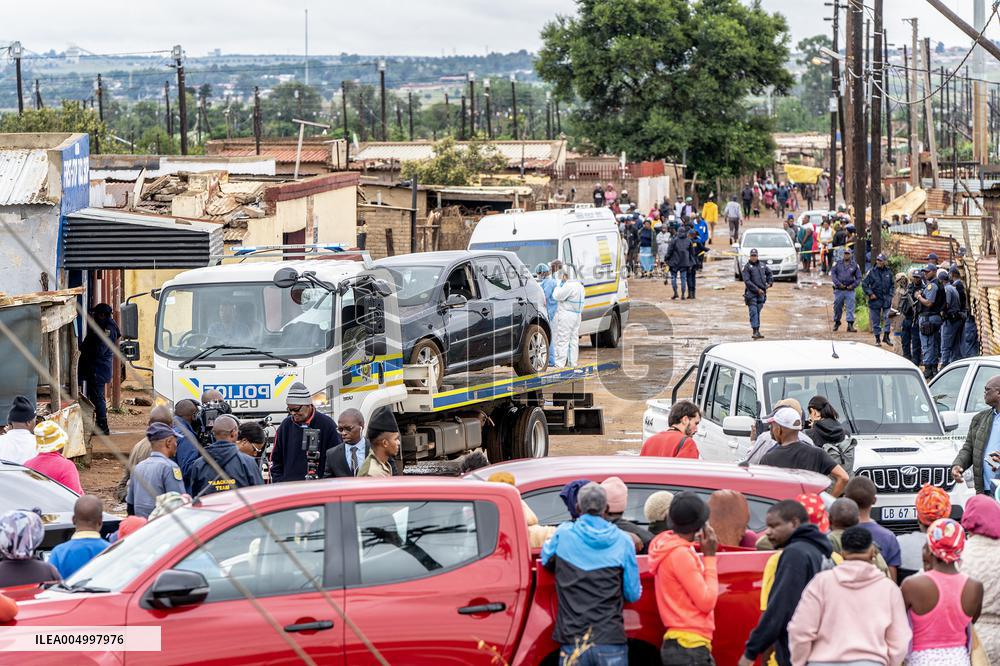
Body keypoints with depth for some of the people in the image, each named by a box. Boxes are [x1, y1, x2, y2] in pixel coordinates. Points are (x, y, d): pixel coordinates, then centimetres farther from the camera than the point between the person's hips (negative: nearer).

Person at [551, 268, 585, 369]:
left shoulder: (568, 286, -17)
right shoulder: (579, 285, 13)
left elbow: (557, 296, -14)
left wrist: (559, 284, -6)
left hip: (566, 315, -9)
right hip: (577, 315, 9)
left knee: (563, 340, -7)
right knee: (574, 339, 12)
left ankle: (560, 363, -8)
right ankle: (572, 362, 14)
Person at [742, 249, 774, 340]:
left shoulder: (762, 266, 13)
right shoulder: (747, 267, -3)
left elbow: (770, 273, 31)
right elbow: (747, 281, -11)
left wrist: (770, 282, 14)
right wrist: (757, 289, -16)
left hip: (761, 293, 5)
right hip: (751, 293, -5)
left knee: (758, 312, 10)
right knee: (753, 312, -11)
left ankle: (757, 331, 16)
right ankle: (755, 331, -17)